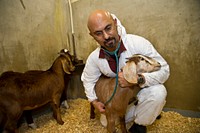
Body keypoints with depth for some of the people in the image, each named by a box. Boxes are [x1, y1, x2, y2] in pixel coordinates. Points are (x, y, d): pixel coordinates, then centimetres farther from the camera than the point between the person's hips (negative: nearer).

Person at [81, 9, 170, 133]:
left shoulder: (138, 43, -30)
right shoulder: (93, 59, -17)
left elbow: (164, 70, -24)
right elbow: (88, 80, 4)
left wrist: (138, 79, -39)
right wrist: (94, 101, -7)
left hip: (143, 91, -3)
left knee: (157, 92, -34)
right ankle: (141, 111, 26)